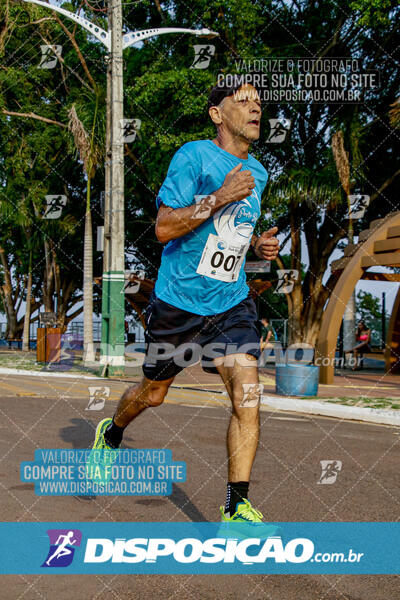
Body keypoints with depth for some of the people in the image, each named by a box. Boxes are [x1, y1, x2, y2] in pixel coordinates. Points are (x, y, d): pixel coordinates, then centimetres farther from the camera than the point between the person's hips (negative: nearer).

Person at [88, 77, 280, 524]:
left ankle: (236, 508, -5)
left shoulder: (257, 173, 10)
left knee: (248, 395, -14)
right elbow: (164, 228, -17)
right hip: (178, 301, -4)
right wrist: (218, 198, -24)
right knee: (153, 393, 14)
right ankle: (110, 434, 48)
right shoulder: (193, 156, -11)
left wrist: (258, 245, 4)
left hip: (232, 303, 4)